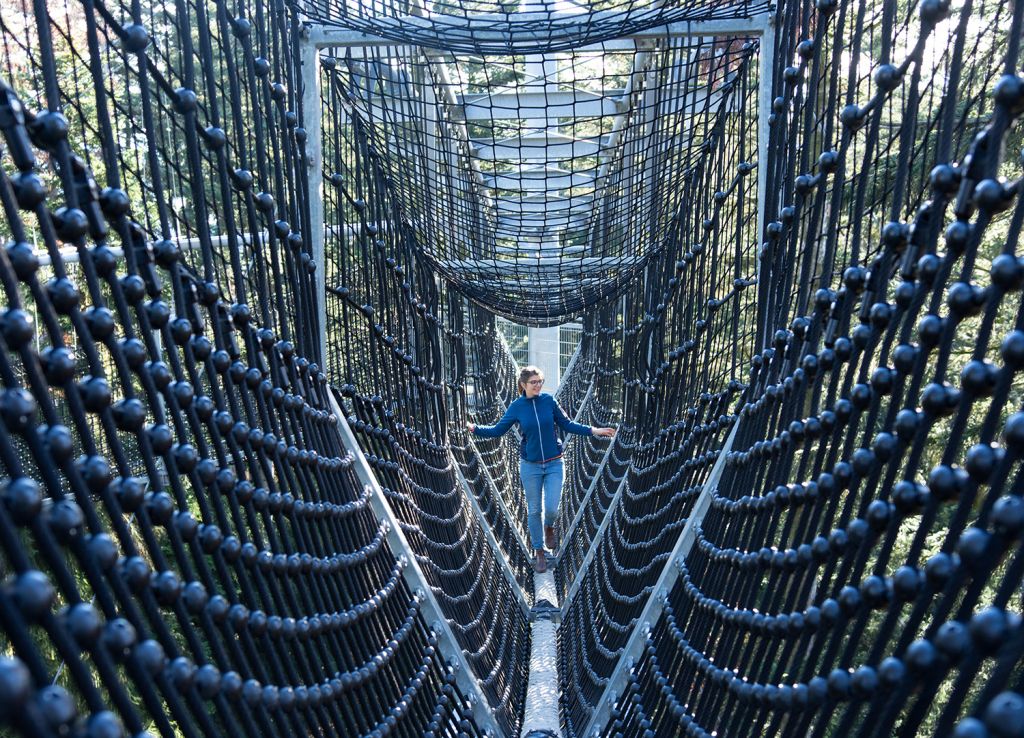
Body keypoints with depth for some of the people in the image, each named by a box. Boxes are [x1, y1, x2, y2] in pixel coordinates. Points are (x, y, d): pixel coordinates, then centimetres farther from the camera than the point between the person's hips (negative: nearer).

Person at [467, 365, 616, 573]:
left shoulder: (548, 400, -7)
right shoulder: (517, 406, -8)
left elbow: (567, 424, 2)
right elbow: (497, 430, -3)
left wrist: (593, 430, -2)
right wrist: (475, 428, -15)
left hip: (554, 464, 0)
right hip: (530, 466, 0)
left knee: (551, 508, -3)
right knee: (534, 510, 9)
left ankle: (549, 528, 34)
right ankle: (538, 551, 28)